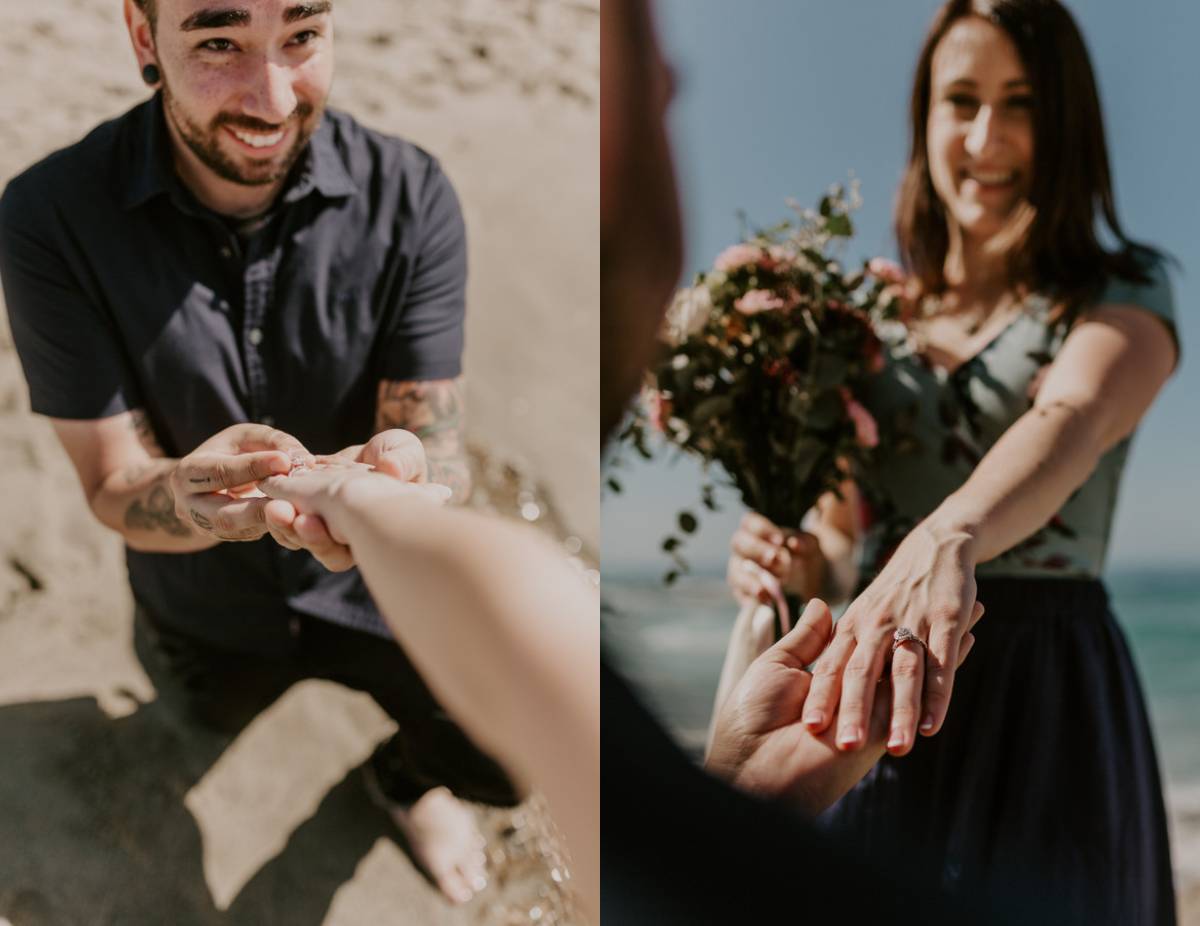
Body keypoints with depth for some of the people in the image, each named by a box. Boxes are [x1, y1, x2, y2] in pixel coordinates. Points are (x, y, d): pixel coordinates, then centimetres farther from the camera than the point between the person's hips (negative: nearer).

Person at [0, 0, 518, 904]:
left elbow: (441, 447, -24)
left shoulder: (410, 196, -24)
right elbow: (115, 486, -23)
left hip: (373, 587, 0)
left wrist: (404, 477, -50)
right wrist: (193, 498, -48)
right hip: (205, 616, 1)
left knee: (520, 758, -14)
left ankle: (408, 775, 22)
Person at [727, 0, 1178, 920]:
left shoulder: (1122, 292, -2)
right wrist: (798, 560, -12)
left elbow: (1072, 421, -25)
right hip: (886, 708, 4)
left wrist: (946, 543, -46)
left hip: (1044, 701, -3)